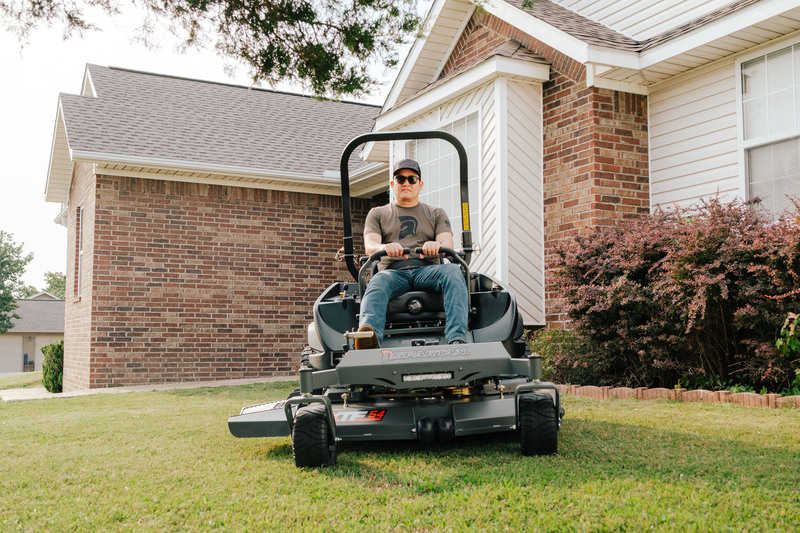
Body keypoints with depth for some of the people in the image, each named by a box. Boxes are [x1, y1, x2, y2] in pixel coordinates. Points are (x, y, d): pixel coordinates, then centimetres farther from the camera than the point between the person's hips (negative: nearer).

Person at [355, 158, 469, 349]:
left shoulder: (436, 214, 25)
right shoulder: (377, 214, 24)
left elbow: (448, 244, 6)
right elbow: (370, 246, 5)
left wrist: (436, 245, -21)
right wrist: (385, 248, -21)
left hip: (427, 270, 1)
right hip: (393, 272, 0)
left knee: (452, 270, -33)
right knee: (378, 282, -36)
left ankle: (457, 340, -50)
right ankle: (368, 333, -66)